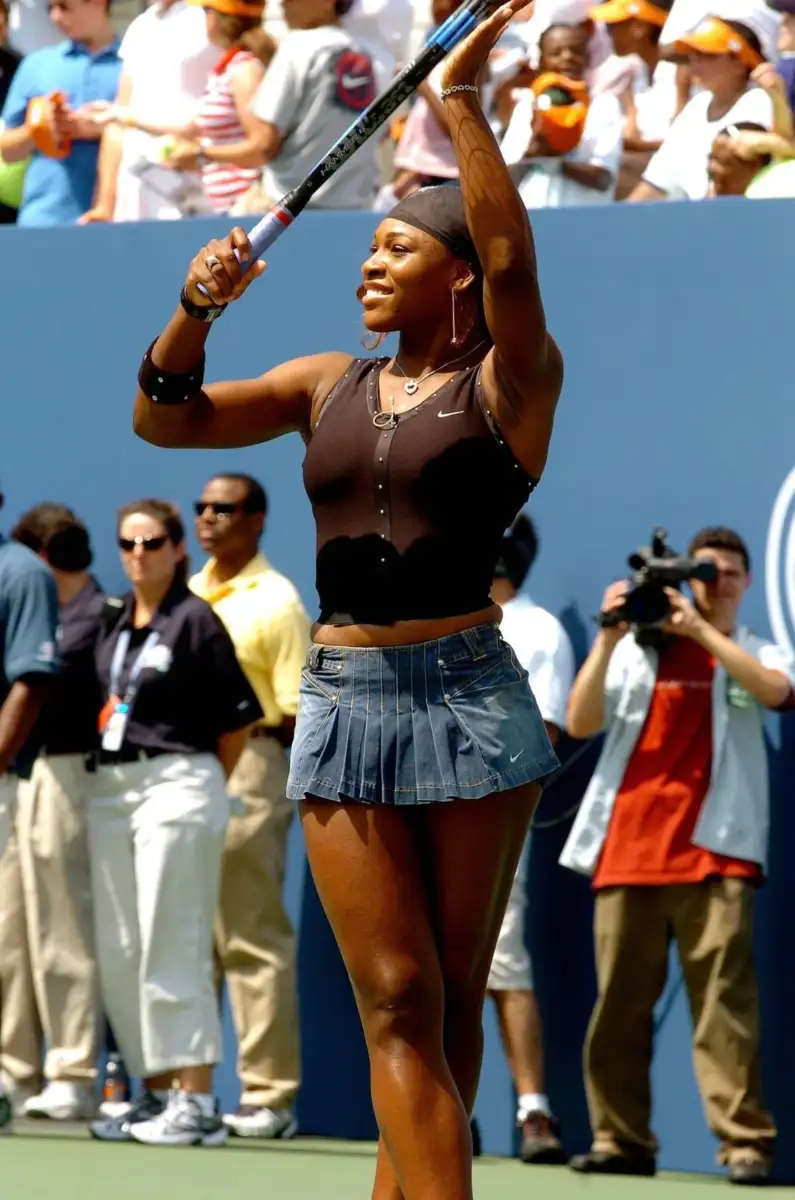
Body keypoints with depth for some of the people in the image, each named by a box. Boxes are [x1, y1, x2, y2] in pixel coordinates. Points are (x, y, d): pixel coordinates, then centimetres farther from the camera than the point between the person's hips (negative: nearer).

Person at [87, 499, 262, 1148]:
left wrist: (202, 785, 5)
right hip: (111, 789, 8)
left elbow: (239, 716, -5)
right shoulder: (114, 624, 11)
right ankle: (156, 1094, 15)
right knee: (119, 950, 8)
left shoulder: (195, 621, -7)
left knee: (172, 947, -9)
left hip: (176, 784, -8)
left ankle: (197, 1102, -7)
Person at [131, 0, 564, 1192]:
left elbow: (512, 259, -17)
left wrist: (463, 100, -20)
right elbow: (165, 417, 12)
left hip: (467, 696, -3)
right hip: (342, 701, 3)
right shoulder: (327, 385, 15)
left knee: (451, 998, 2)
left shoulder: (508, 380, 1)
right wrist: (197, 308, -5)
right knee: (398, 1002, -5)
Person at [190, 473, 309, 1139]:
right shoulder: (185, 596, 16)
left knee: (253, 938, -6)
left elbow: (298, 711, -9)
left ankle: (270, 1095, -5)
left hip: (249, 767, -7)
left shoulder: (276, 602, -5)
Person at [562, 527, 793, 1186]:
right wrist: (607, 639, -6)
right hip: (628, 847, 2)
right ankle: (622, 1139, 7)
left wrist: (699, 628, -15)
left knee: (724, 999, -10)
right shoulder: (638, 650, 15)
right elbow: (580, 723, 4)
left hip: (715, 852, -2)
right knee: (620, 1000, 2)